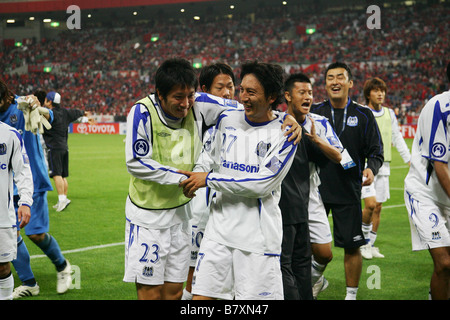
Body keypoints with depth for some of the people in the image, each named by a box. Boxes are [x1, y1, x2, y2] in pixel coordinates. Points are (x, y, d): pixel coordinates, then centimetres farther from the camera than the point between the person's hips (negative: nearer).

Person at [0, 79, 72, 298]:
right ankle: (28, 284, 16)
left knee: (36, 233, -8)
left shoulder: (21, 106, -13)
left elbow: (47, 117, -31)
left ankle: (62, 266, 20)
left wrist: (38, 108, -53)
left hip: (32, 181, -5)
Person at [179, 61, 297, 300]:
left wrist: (210, 179, -12)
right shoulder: (227, 119, 7)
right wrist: (196, 175, 6)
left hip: (258, 235, -4)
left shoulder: (285, 133, -7)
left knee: (256, 298, -2)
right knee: (201, 295, -1)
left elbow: (263, 183, -16)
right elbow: (210, 155, 28)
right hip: (219, 228, 4)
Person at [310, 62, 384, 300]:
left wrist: (371, 169, -16)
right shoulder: (314, 113, 4)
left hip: (348, 192, -1)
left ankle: (351, 295, 17)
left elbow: (376, 152, 2)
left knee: (352, 246, 2)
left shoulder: (363, 116, 1)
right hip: (316, 190, 1)